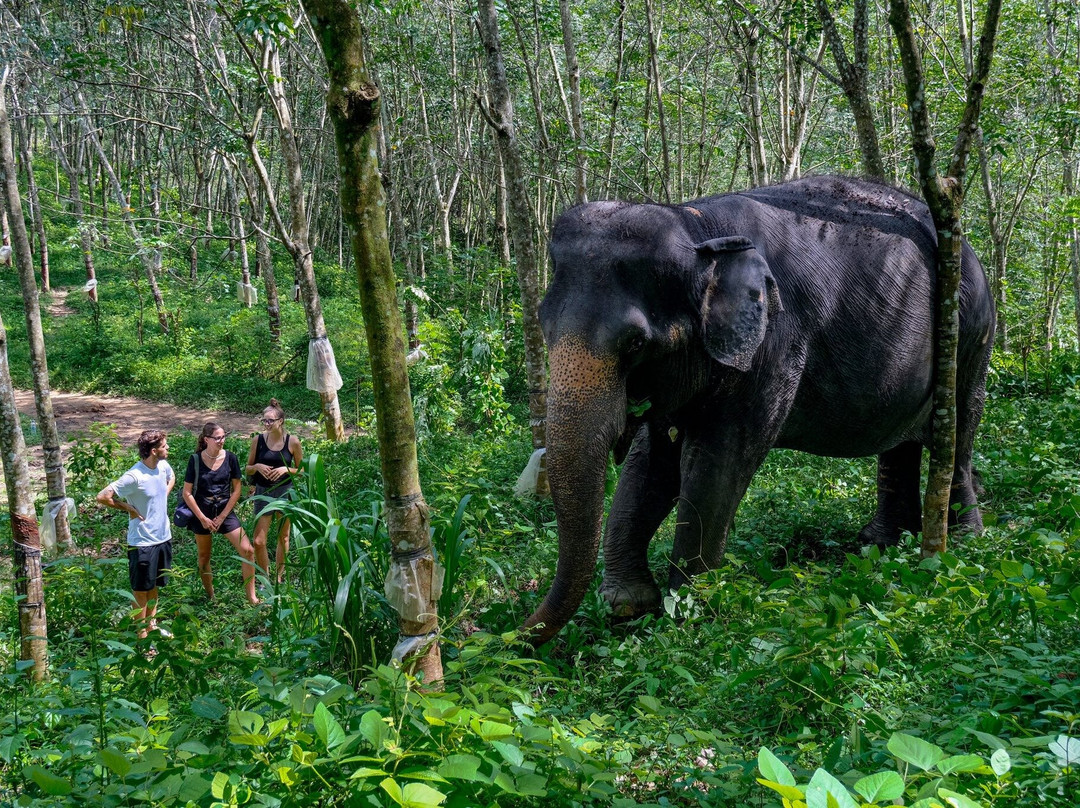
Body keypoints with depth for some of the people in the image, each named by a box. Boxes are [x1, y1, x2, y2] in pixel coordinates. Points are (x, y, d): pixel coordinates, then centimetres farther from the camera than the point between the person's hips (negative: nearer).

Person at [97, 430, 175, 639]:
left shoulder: (163, 466, -1)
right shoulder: (134, 476, -25)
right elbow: (102, 496, -25)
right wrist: (128, 508, -16)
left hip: (163, 537, 7)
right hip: (143, 542, -7)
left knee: (155, 585, 21)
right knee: (141, 590, 7)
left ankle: (152, 625, 37)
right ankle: (142, 635, 18)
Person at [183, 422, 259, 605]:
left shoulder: (230, 458, -5)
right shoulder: (195, 460, -9)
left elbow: (236, 490, 0)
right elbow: (187, 493, -6)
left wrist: (222, 516, -6)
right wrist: (203, 518, -10)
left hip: (225, 512, 1)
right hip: (202, 514, -1)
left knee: (247, 551, -10)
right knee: (204, 557, 12)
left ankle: (251, 597, 1)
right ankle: (210, 596, 31)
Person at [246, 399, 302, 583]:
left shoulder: (292, 442, -6)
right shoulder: (258, 440, -3)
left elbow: (301, 469, 3)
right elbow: (248, 469, 6)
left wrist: (285, 469, -16)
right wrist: (257, 467, -16)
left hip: (285, 491, 0)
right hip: (263, 492, 0)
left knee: (283, 537, 13)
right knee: (259, 541, -4)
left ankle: (279, 576, 28)